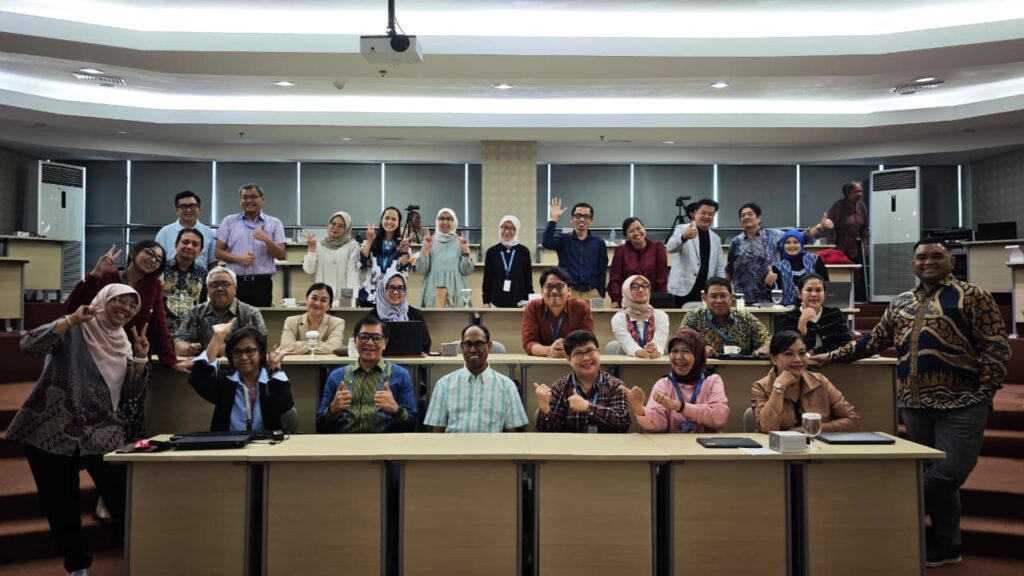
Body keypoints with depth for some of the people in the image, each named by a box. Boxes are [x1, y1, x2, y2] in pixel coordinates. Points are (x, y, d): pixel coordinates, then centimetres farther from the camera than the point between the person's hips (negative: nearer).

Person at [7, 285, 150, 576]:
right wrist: (72, 319, -27)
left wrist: (141, 358, -6)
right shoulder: (73, 330, -5)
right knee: (61, 506, 8)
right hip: (50, 431, -3)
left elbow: (132, 391, 8)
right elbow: (29, 343, -21)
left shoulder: (123, 344, 10)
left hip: (102, 434, 3)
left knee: (123, 502, -4)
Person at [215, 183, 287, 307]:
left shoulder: (274, 223, 7)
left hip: (262, 283, -1)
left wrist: (266, 240, -14)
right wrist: (238, 258, -10)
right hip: (235, 282, 1)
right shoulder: (229, 221, 10)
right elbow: (218, 252, 8)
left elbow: (281, 255, 2)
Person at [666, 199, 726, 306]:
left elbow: (720, 268, 16)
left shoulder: (716, 239, 16)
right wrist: (684, 237, -39)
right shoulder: (682, 229, 1)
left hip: (706, 293, 4)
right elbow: (670, 248, -19)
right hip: (682, 291, -4)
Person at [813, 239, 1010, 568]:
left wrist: (983, 395, -12)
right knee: (934, 476, 9)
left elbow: (997, 349, -5)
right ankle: (946, 545, 21)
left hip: (960, 404, -4)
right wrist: (831, 357, 17)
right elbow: (872, 341, 20)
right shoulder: (900, 304, 14)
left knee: (949, 473, -11)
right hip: (915, 404, 5)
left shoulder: (971, 296, -1)